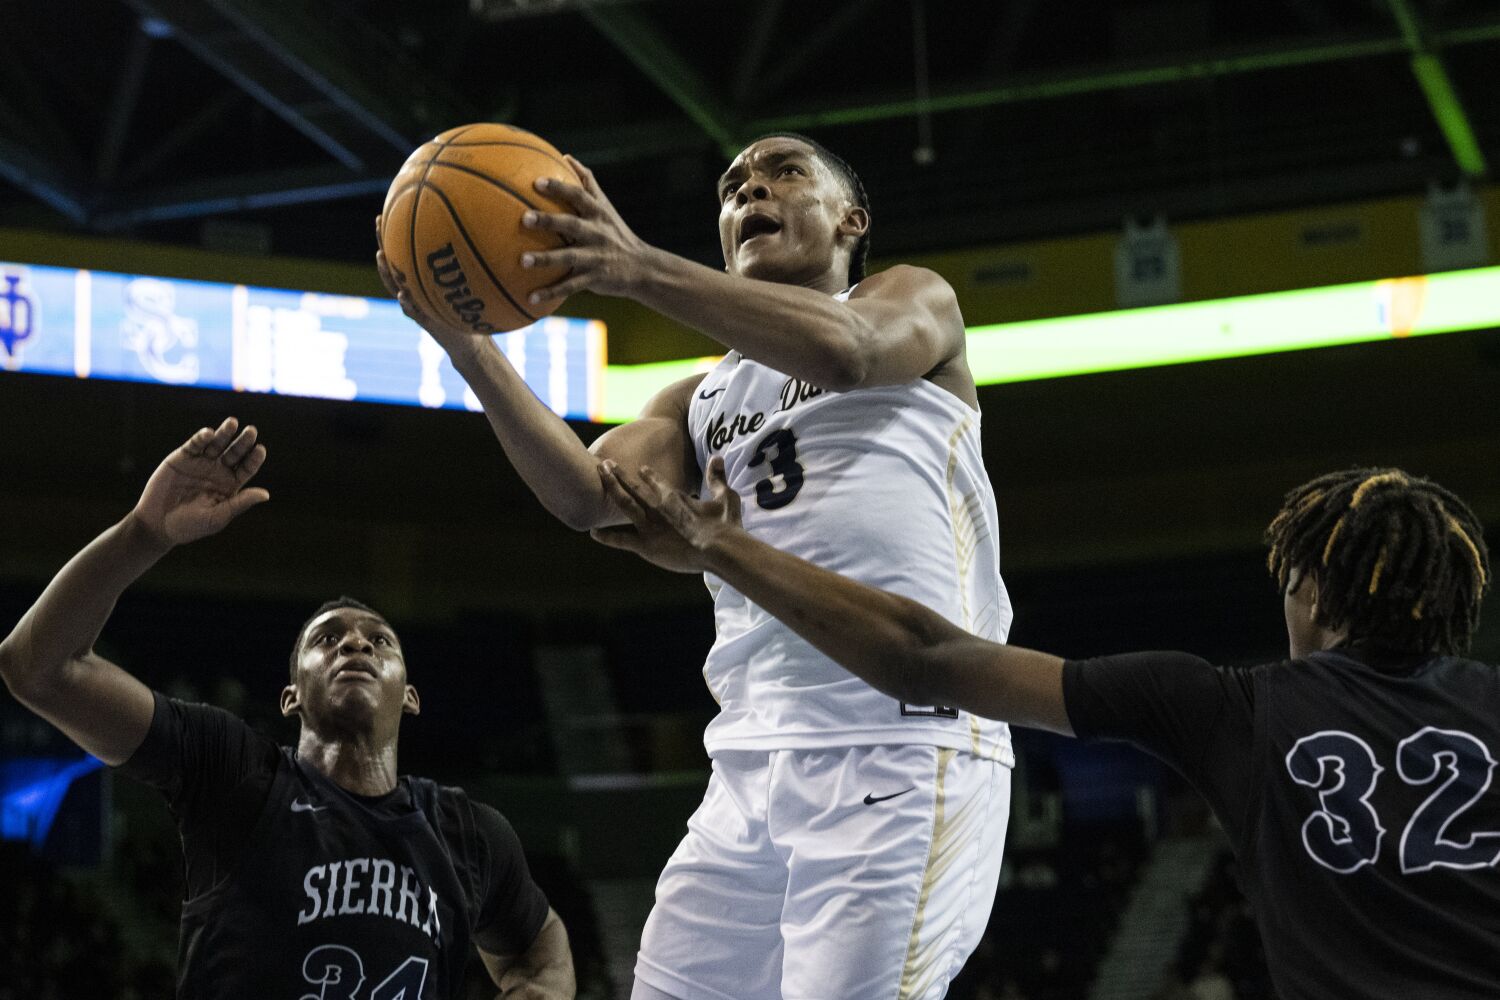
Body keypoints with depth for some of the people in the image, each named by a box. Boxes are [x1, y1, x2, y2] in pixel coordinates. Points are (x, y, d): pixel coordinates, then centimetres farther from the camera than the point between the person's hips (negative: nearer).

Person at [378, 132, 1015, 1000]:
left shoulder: (914, 300, 9)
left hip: (906, 754, -6)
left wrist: (643, 269, -28)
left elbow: (841, 346, -17)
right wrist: (467, 345, -8)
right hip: (753, 769, 6)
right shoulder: (703, 401, 24)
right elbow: (587, 494, 4)